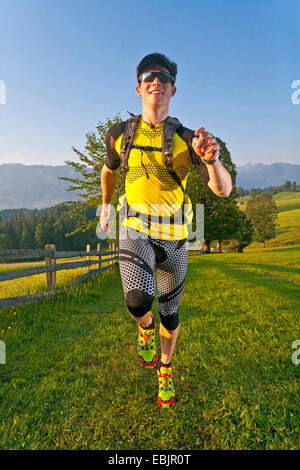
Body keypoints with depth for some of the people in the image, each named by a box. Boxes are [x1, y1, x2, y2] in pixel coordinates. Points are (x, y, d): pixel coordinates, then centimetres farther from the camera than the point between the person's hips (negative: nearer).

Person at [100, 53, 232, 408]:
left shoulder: (186, 138, -5)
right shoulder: (120, 134, 0)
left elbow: (223, 190, -14)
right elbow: (109, 170, 21)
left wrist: (211, 158, -33)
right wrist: (105, 205, 25)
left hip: (174, 236, 1)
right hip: (136, 230, 0)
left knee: (169, 312, 12)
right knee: (138, 302, -26)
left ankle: (165, 369, 41)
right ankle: (145, 326, 14)